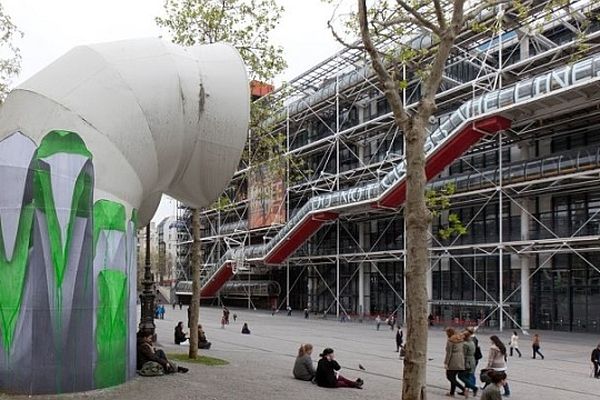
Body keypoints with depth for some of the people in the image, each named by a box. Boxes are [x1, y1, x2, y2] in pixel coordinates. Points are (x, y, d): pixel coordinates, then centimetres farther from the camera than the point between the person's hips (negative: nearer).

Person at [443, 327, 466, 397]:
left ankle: (463, 389, -11)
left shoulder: (450, 341, -13)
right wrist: (462, 360, 18)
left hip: (453, 361, -8)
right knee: (453, 377, 17)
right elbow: (463, 351, 12)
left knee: (449, 377, 2)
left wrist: (446, 363, -12)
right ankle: (452, 393, 20)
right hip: (460, 361, 8)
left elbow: (448, 353, -15)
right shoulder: (460, 339, 9)